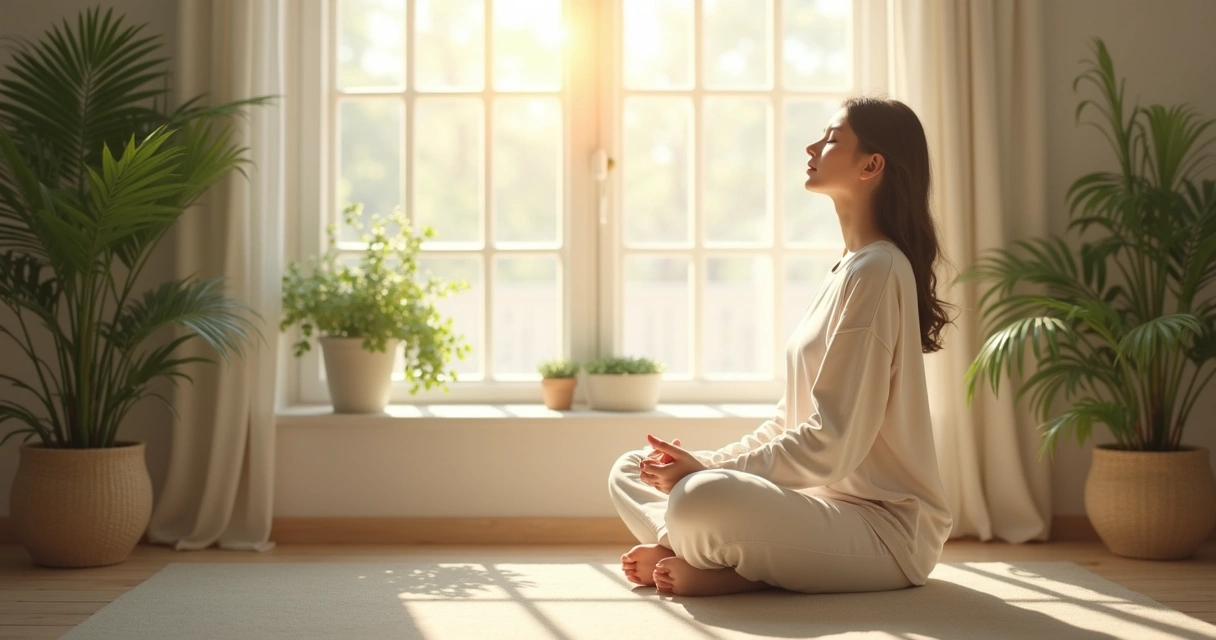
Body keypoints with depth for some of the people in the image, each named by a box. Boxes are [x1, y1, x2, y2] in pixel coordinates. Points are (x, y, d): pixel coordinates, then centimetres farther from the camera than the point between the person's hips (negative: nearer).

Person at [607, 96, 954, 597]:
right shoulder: (847, 269, 15)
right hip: (827, 497, 10)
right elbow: (791, 422, 15)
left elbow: (833, 443, -21)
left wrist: (707, 469, -16)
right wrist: (706, 463, 1)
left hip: (886, 523, -10)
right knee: (631, 472, 7)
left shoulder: (876, 270, -15)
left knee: (698, 500, -36)